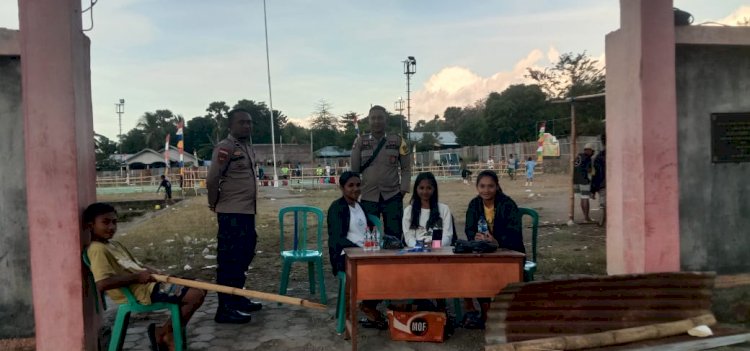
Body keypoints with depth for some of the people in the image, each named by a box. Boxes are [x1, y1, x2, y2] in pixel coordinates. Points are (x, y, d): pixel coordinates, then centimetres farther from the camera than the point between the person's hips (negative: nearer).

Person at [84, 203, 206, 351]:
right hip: (141, 290, -10)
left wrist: (154, 272, 5)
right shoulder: (98, 249, -12)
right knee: (195, 296, -18)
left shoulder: (114, 244, 21)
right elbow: (102, 284, -25)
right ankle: (163, 334, 3)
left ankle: (169, 336, 10)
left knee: (200, 289, 6)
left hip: (148, 283, 11)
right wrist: (137, 277, -21)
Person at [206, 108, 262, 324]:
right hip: (232, 213, -9)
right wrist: (214, 205, -5)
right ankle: (225, 308, 2)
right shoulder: (225, 148, -14)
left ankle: (238, 299, 30)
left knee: (244, 256, 17)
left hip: (247, 211, 9)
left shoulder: (248, 146, 14)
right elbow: (212, 180, -17)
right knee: (230, 260, -5)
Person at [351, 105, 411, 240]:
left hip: (393, 197, 0)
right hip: (368, 198, 1)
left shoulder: (397, 141, 3)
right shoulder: (360, 142, 3)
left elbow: (406, 168, 8)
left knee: (395, 236, 5)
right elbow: (354, 170, 7)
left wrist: (403, 188, -2)